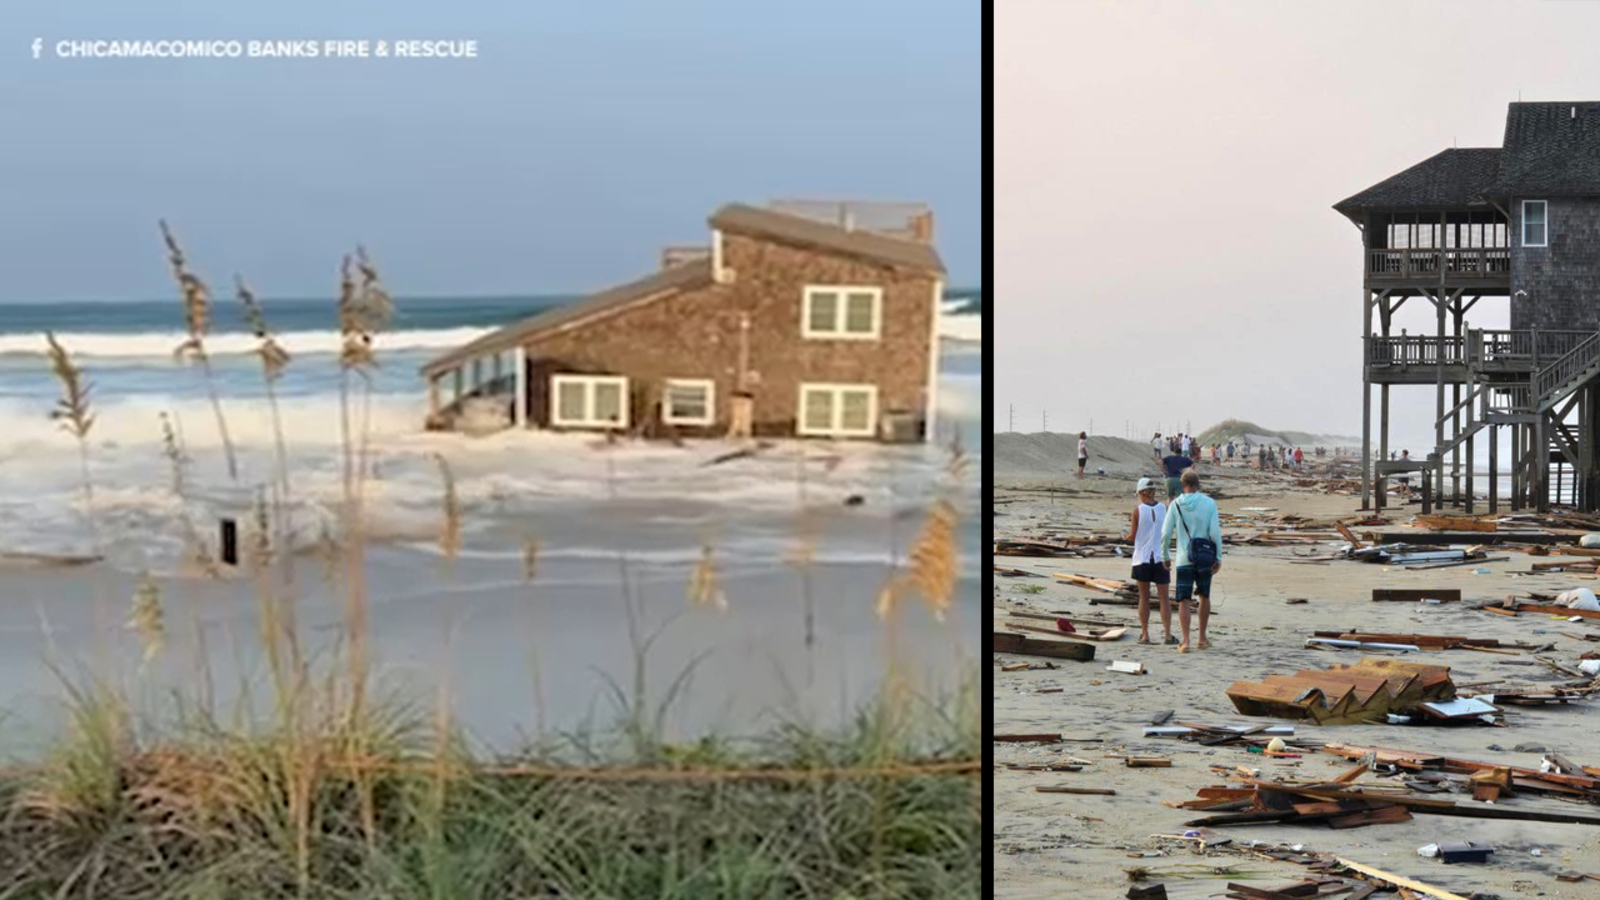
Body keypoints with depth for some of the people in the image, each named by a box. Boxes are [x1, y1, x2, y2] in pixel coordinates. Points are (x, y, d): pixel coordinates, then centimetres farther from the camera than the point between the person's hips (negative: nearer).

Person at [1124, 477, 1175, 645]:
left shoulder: (1138, 510, -7)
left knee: (1144, 597, 9)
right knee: (1163, 598, 5)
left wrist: (1125, 537, 19)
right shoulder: (1163, 508, 0)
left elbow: (1133, 536, -3)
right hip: (1160, 557, 1)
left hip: (1142, 557, -1)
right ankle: (1167, 633, -2)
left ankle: (1144, 634, 11)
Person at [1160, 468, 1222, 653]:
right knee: (1204, 596, 18)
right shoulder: (1209, 503, -3)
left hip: (1183, 560, -1)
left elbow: (1166, 534, -2)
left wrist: (1166, 556, 11)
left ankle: (1185, 641, -11)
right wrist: (1218, 557, -1)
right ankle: (1202, 638, 24)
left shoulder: (1175, 505, -2)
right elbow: (1215, 532, -7)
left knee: (1183, 601, 0)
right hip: (1205, 559, 1)